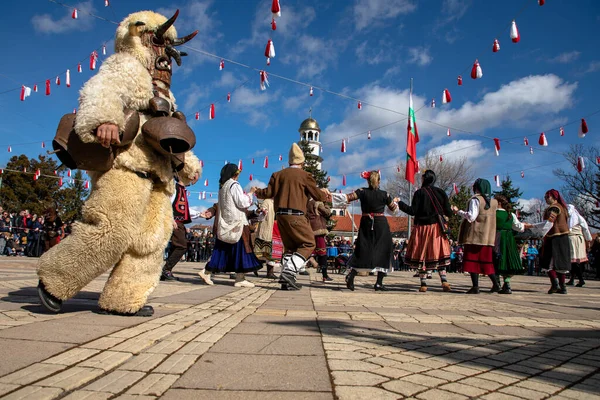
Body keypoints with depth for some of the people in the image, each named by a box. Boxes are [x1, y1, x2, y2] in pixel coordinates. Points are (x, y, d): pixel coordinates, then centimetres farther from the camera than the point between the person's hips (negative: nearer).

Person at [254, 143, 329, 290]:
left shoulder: (278, 174, 10)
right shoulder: (304, 175, -3)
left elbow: (269, 193, 6)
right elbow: (317, 195, 1)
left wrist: (258, 192, 27)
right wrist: (325, 193, 23)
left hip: (281, 216, 6)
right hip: (296, 216, -6)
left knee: (291, 247, 16)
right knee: (308, 244, 1)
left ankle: (287, 280, 10)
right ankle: (288, 272, -14)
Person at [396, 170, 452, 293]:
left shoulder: (419, 193, -6)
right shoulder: (441, 192, 3)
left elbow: (412, 211, -10)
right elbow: (448, 212, 1)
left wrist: (399, 203, -1)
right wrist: (452, 210, 25)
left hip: (422, 228, -2)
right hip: (437, 227, 3)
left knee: (422, 255, 4)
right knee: (439, 254, 10)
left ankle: (423, 284, 4)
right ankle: (444, 281, 0)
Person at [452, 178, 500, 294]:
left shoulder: (476, 199, -10)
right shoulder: (493, 202, 11)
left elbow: (471, 216, -18)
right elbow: (489, 217, 17)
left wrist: (458, 211, -8)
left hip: (475, 235, -7)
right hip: (488, 237, 7)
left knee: (473, 260, -2)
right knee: (486, 260, 16)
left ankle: (475, 286, -6)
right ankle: (495, 284, 14)